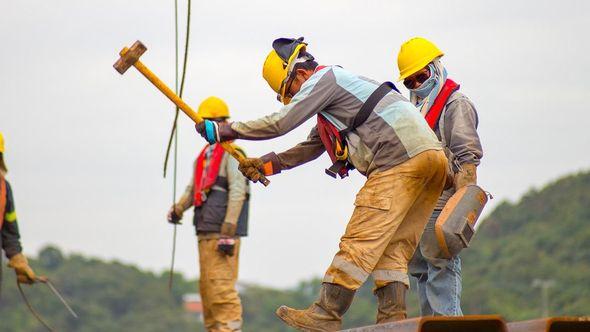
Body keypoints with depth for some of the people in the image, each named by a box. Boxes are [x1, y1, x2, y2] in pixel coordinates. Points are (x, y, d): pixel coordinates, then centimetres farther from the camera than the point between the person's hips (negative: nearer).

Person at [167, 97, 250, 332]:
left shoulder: (231, 153, -5)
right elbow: (193, 189, 23)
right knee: (207, 286, 12)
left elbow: (237, 192, -14)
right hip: (205, 232, 9)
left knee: (221, 286, -14)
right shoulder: (204, 156, 21)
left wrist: (228, 233, -20)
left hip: (223, 232, -9)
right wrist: (178, 209, 2)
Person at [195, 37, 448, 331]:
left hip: (401, 160, -10)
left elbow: (280, 123, -7)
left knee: (360, 241, -10)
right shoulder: (334, 90, 30)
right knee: (393, 245, 7)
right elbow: (309, 149, 35)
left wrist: (223, 131, 1)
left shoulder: (324, 79, -1)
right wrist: (265, 164, 29)